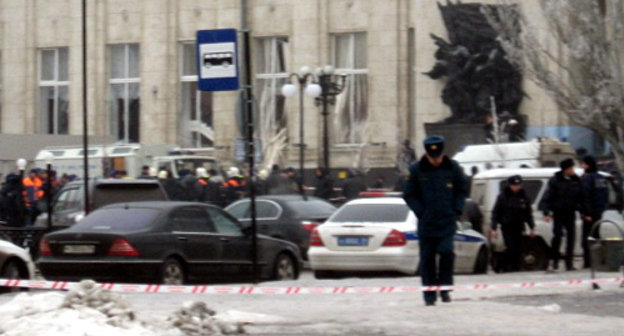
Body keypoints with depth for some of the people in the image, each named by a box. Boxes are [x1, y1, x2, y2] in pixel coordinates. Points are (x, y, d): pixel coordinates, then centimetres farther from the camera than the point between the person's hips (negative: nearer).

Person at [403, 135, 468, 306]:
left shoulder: (453, 168, 2)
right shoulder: (416, 170, -2)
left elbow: (462, 190, 13)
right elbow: (409, 194, 5)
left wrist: (456, 210, 1)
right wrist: (420, 212, -5)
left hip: (448, 221, 0)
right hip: (426, 222, 0)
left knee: (446, 253, -15)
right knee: (427, 258, 2)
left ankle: (444, 288, 2)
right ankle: (429, 294, 10)